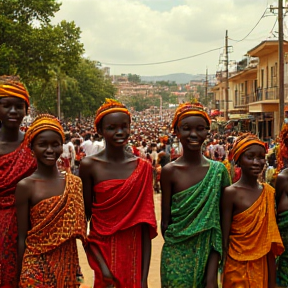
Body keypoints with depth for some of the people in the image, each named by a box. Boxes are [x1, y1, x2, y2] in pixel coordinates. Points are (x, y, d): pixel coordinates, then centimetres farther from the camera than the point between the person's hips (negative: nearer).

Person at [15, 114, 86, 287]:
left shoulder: (75, 183, 2)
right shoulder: (25, 186, -8)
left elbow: (81, 229, 8)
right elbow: (22, 237, -6)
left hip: (68, 265, 4)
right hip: (36, 266, -3)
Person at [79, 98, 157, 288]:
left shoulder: (143, 167, -2)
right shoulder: (89, 166, -6)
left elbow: (146, 225, -3)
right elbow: (84, 218, -6)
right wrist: (101, 264, -15)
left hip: (134, 252, 2)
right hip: (103, 249, -1)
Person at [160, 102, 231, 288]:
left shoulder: (219, 171, -2)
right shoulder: (169, 171, -6)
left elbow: (222, 221, -2)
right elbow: (165, 220, -1)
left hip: (208, 255, 1)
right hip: (177, 257, -1)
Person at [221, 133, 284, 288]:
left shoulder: (268, 192, 2)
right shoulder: (231, 193, -13)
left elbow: (270, 241, 5)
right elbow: (224, 240, -12)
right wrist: (224, 273, -11)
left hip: (262, 267, 5)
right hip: (237, 268, -4)